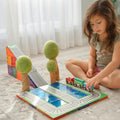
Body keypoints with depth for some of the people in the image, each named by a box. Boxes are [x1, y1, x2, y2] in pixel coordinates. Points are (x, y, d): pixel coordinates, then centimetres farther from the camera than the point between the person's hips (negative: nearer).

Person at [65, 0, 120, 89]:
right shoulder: (94, 37, 1)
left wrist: (97, 77, -36)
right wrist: (90, 68, -10)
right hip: (96, 67, 6)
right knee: (69, 62, -3)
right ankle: (87, 80, -27)